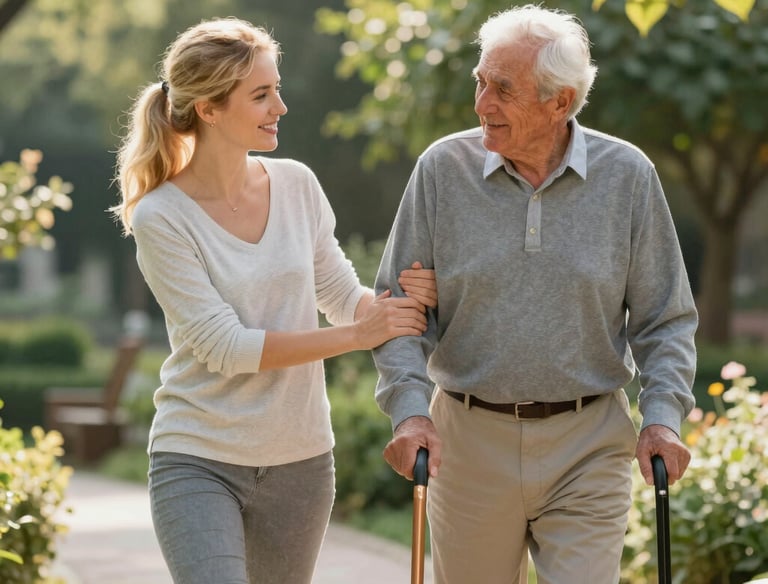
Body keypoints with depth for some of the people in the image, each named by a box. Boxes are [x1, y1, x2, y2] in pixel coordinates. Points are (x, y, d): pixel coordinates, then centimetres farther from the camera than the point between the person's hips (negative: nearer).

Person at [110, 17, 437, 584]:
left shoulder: (297, 185, 1)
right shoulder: (161, 218, -13)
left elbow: (343, 296, 10)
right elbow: (224, 346, -17)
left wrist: (399, 300, -13)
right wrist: (358, 334, -20)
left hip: (301, 458, 5)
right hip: (200, 463, -4)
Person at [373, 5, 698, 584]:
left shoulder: (627, 175, -2)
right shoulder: (443, 168, -3)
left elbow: (664, 319, 4)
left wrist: (663, 415, -9)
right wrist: (410, 410, -14)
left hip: (588, 449, -1)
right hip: (470, 442, 1)